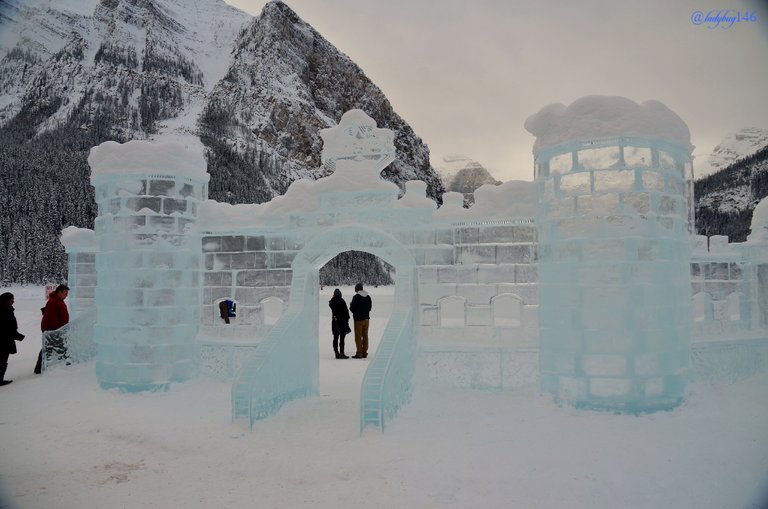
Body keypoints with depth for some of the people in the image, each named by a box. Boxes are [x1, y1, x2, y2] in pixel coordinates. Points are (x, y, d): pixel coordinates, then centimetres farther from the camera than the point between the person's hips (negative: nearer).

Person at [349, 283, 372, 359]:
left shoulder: (356, 297, -14)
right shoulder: (368, 297, 5)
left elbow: (352, 309, -12)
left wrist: (351, 305, 9)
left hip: (359, 319, -6)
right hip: (366, 318, 6)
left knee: (358, 336, -1)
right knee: (365, 336, 12)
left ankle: (359, 353, -2)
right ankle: (364, 352, 15)